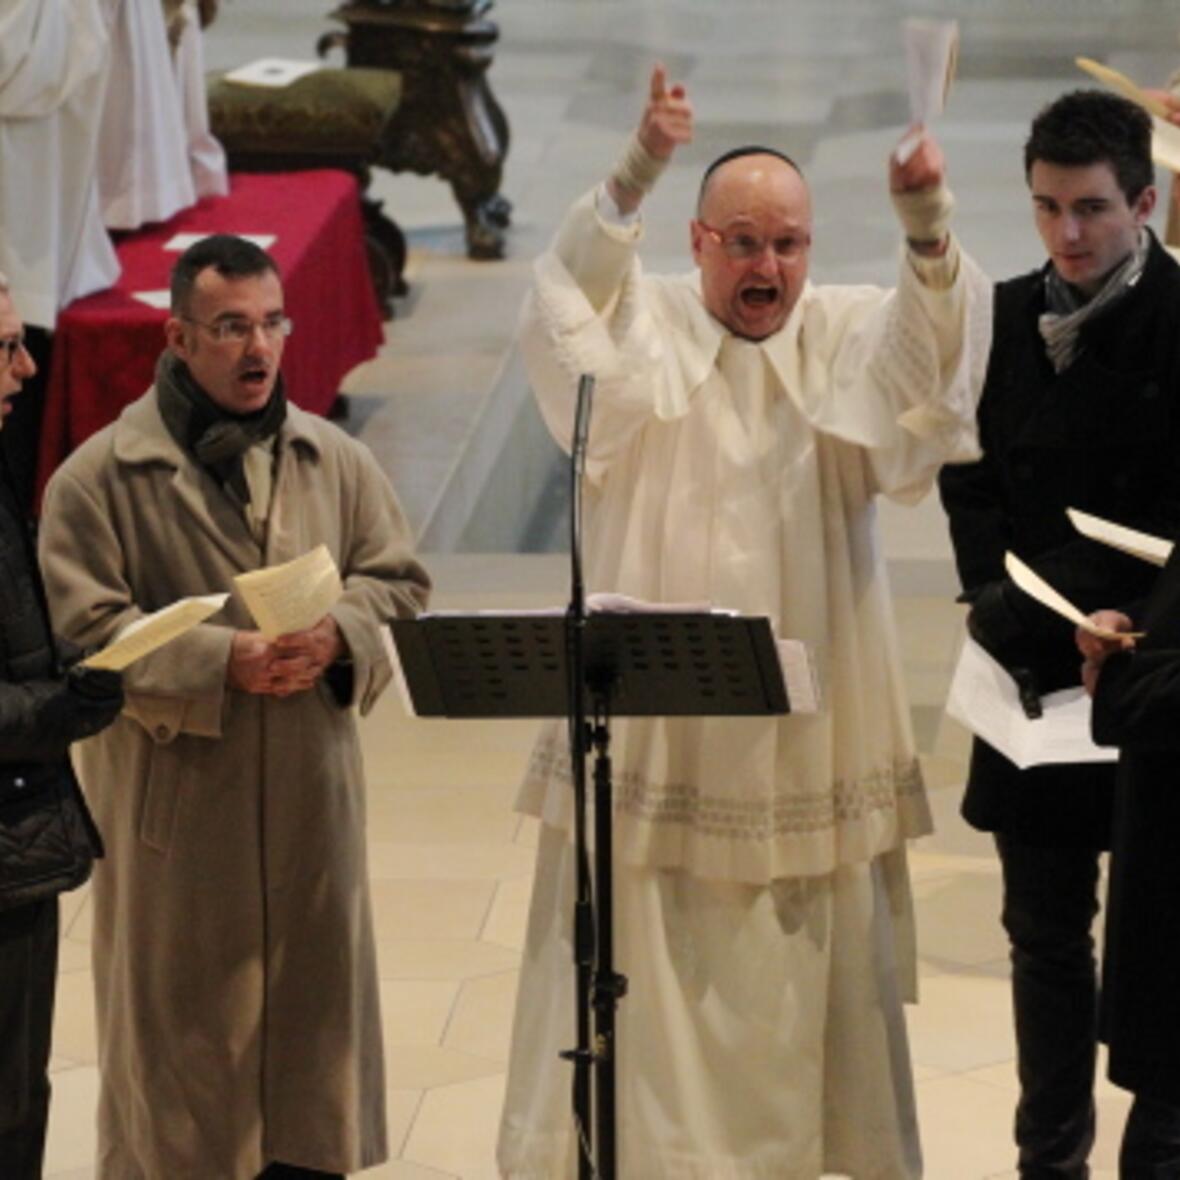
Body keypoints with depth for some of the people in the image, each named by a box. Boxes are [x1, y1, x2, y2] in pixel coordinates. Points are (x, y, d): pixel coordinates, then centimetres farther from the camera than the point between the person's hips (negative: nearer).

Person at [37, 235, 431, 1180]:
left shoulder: (336, 462, 8)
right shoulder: (101, 478, -6)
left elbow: (400, 581, 10)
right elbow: (83, 632, -11)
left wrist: (339, 635, -12)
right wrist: (221, 663, -21)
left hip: (311, 794, 4)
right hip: (175, 807, -4)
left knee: (311, 991, 11)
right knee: (179, 1027, 3)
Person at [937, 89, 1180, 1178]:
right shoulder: (1005, 320, 6)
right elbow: (970, 478, 9)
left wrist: (1034, 611, -17)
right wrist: (1000, 597, -7)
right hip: (1036, 678, 5)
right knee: (1047, 935, 11)